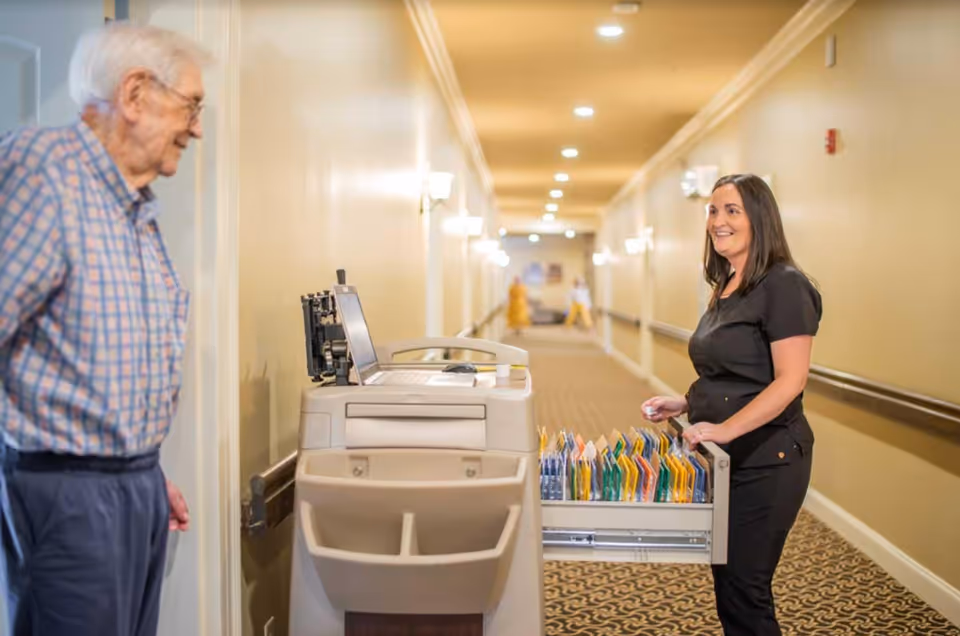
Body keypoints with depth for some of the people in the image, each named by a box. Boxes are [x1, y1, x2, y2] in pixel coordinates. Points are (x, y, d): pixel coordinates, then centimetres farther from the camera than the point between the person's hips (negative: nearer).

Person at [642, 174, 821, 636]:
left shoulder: (784, 286, -14)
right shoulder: (727, 289, 12)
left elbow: (789, 381, -21)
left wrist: (726, 428, -27)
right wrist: (684, 404, 7)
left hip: (765, 460, -8)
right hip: (723, 458, 9)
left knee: (743, 591, -1)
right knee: (728, 585, 16)